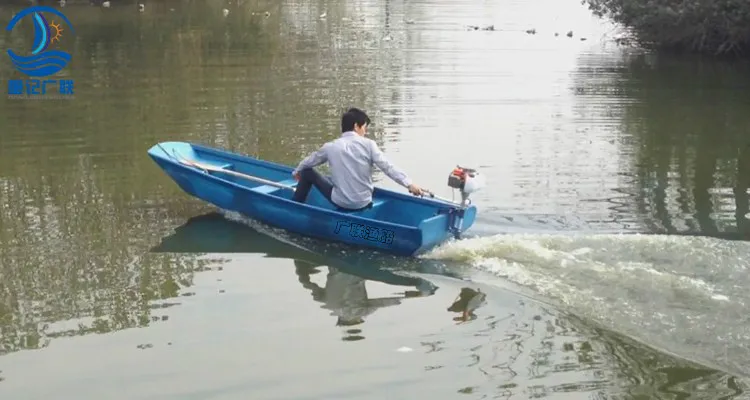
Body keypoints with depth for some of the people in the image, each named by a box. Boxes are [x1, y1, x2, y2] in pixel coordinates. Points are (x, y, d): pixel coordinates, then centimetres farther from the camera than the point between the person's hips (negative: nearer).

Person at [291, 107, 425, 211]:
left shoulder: (330, 147, -1)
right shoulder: (368, 144, -7)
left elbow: (308, 162, 15)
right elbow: (388, 167, -16)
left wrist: (296, 172, 35)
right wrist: (409, 184, -17)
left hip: (341, 202, -1)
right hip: (363, 203, 1)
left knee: (308, 172, 18)